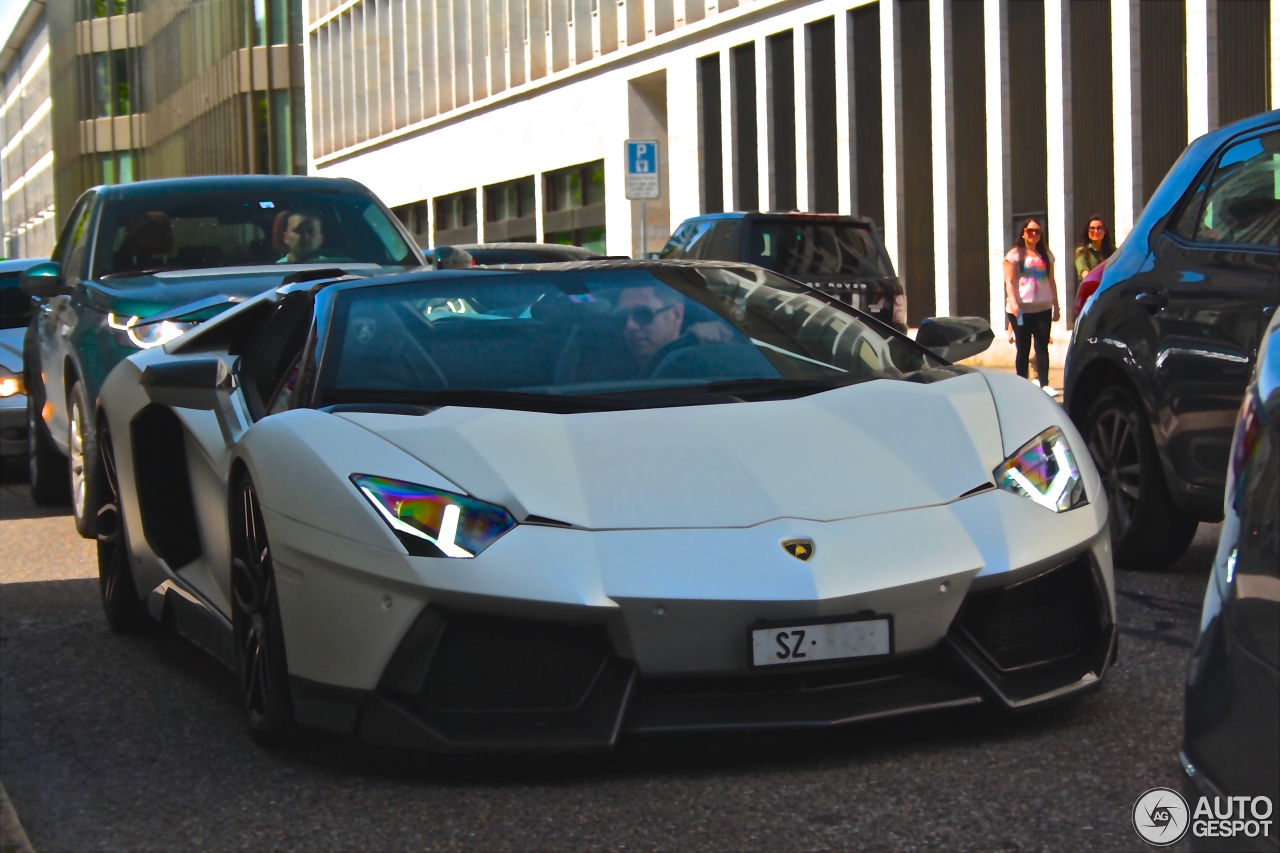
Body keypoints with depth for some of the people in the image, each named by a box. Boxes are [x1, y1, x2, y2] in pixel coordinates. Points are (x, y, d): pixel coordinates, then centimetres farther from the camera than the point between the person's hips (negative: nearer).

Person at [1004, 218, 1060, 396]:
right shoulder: (1015, 255, 0)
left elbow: (1051, 281, 15)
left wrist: (1056, 305, 11)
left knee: (1042, 347, -2)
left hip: (1043, 308, 3)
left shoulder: (1046, 254, 13)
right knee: (1023, 348, 1)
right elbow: (1009, 281, -6)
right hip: (1021, 309, -3)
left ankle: (1045, 384, -3)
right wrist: (1013, 302, -19)